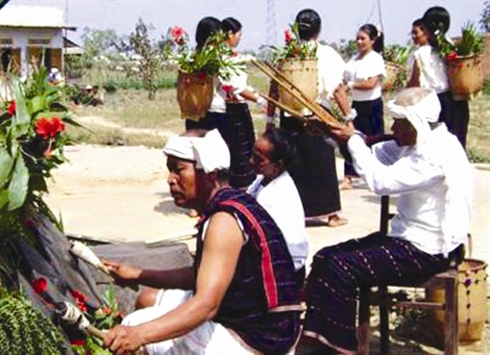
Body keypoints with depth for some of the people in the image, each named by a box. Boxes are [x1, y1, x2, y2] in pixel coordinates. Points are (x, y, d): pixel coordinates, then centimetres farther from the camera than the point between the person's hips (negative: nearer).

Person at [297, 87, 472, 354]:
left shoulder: (437, 154, -24)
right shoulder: (419, 144, 8)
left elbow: (381, 180, -28)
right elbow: (376, 154, 13)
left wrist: (353, 139, -17)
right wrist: (334, 133, -3)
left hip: (428, 251, -10)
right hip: (408, 238, 10)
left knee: (341, 270, -20)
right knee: (324, 258, 2)